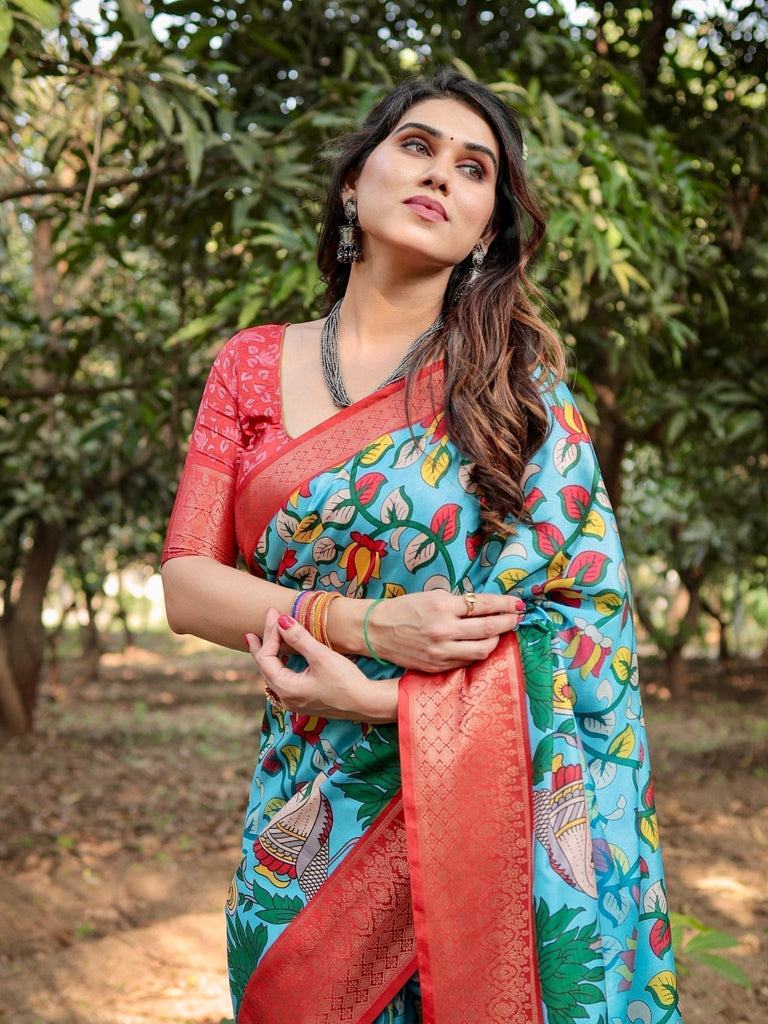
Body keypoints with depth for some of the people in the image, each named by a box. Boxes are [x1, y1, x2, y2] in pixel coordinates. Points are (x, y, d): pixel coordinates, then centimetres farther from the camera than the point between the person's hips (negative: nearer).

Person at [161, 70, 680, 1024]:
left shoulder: (515, 380, -3)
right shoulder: (253, 366, 4)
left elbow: (589, 615, -9)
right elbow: (186, 585, -1)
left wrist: (378, 697, -18)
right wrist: (365, 626, -17)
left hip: (484, 804, -2)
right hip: (303, 815, 2)